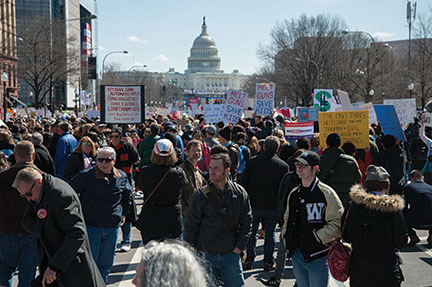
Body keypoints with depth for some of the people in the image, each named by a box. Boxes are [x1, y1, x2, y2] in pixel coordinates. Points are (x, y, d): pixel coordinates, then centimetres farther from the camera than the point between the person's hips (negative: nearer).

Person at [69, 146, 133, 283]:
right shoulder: (86, 176, -10)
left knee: (105, 263, 15)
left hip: (113, 228, 4)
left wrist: (124, 214, 19)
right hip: (91, 226, -4)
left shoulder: (122, 177, 3)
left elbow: (128, 195, 22)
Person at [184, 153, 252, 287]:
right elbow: (191, 226, 0)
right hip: (205, 254, -1)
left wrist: (240, 246, 0)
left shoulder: (239, 193, 1)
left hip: (231, 253, 2)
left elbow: (246, 221, 7)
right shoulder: (200, 196, -5)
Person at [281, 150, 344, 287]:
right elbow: (287, 219, 24)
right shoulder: (293, 194, 11)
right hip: (297, 255, 6)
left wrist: (316, 237, -17)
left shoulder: (326, 193, -10)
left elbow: (338, 224, -15)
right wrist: (286, 237, 9)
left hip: (318, 257, -6)